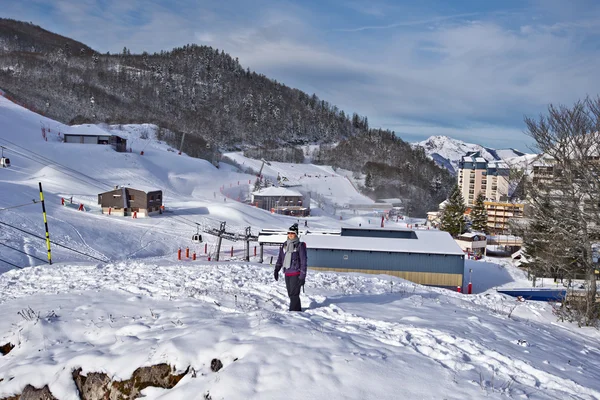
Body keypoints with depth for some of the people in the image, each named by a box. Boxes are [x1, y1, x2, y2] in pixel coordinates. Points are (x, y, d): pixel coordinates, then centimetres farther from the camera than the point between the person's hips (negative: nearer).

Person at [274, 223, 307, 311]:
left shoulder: (300, 245, -7)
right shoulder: (284, 245, 12)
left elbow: (303, 261, -8)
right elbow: (280, 258, 19)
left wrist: (302, 276, -12)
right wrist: (276, 270, 12)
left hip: (296, 273, -6)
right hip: (287, 273, 6)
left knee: (294, 294, -8)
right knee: (290, 294, 11)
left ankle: (293, 311, -2)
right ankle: (298, 310, 23)